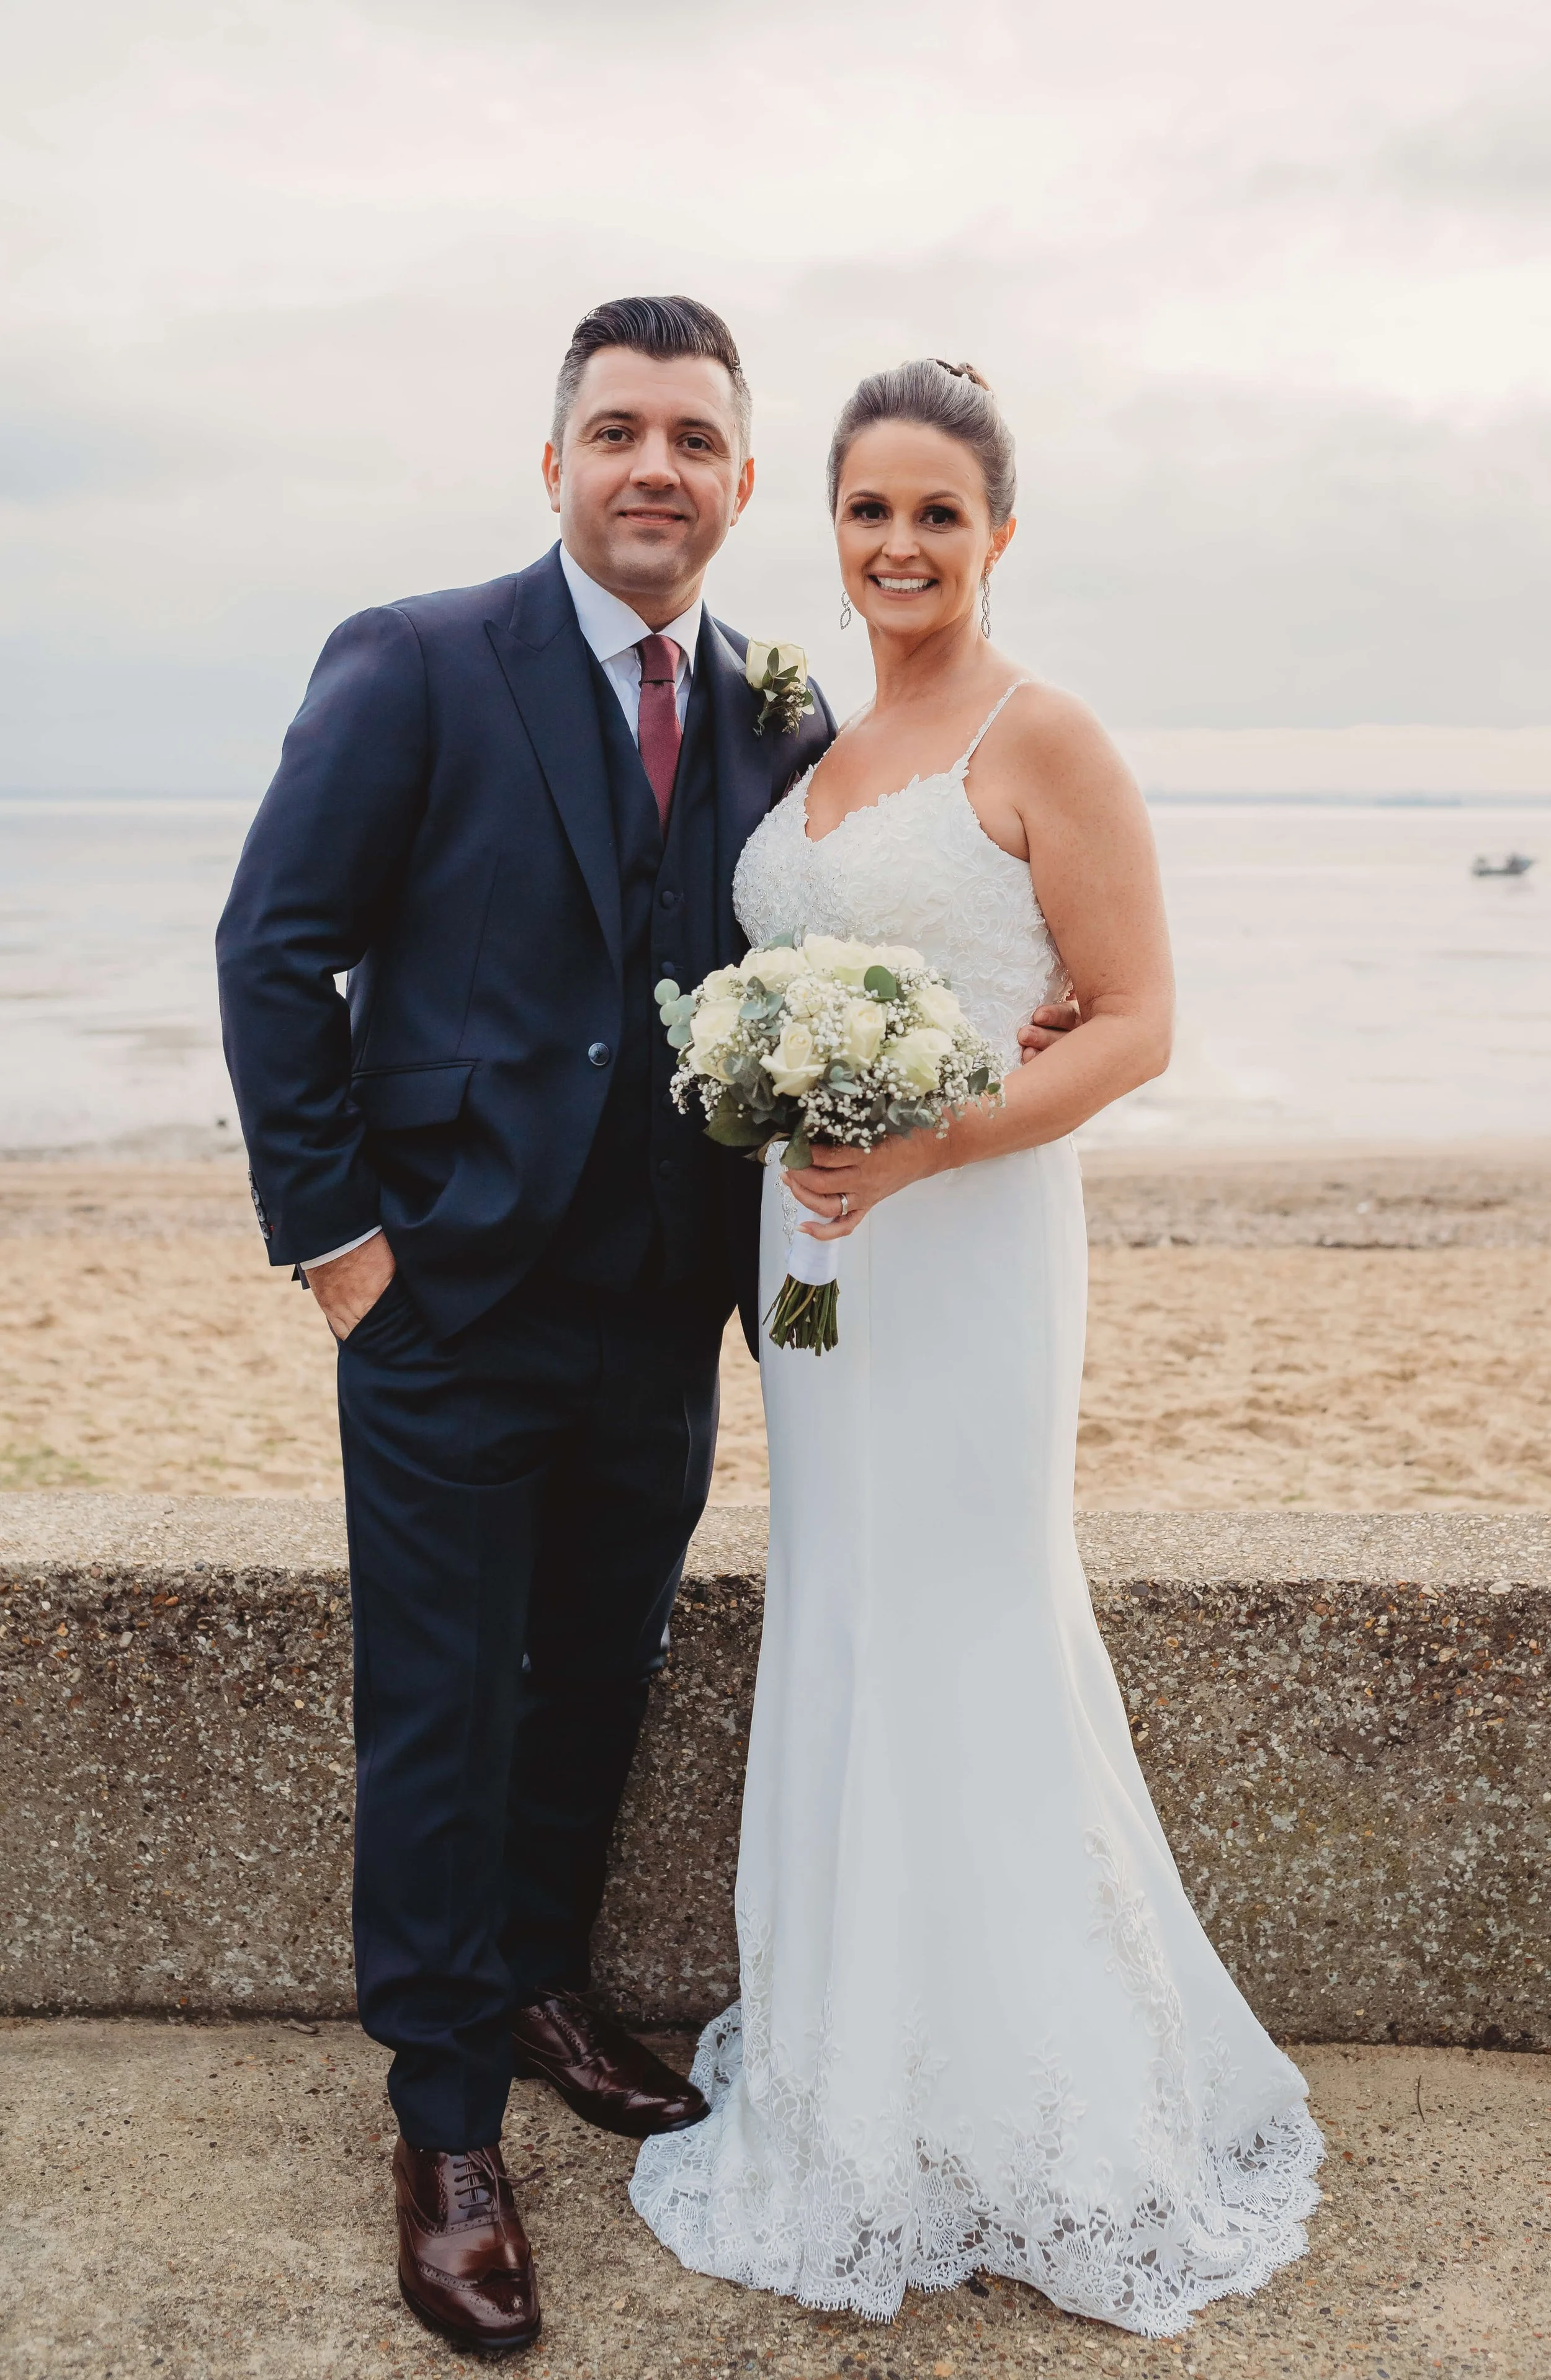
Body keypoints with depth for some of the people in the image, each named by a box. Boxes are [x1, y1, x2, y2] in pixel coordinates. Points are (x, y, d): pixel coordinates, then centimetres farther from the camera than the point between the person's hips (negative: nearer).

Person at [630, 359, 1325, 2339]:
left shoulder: (1042, 739, -10)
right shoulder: (821, 746, 13)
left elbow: (1134, 1024, -13)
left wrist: (925, 1148, -22)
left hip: (965, 1244, -7)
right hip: (817, 1239, 8)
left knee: (954, 1652, 0)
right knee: (842, 1644, 14)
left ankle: (1019, 2117, 21)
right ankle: (866, 2084, 32)